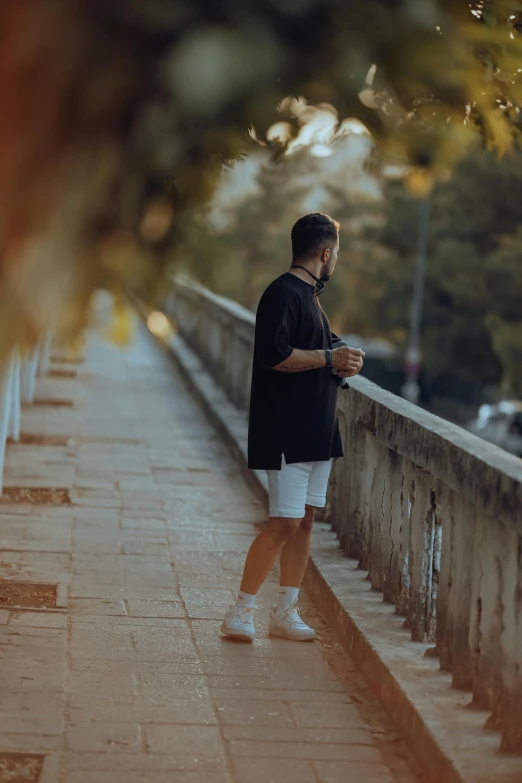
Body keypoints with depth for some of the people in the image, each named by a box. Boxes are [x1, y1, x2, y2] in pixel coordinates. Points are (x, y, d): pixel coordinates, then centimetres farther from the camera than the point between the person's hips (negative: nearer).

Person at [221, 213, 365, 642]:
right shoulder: (283, 293, -13)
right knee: (284, 523, -12)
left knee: (305, 521, 9)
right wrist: (329, 357, -16)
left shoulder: (310, 295, 19)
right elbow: (275, 355, -24)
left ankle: (286, 612, 16)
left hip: (317, 430, 10)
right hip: (288, 433, -10)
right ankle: (240, 613, -5)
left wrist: (340, 364, 6)